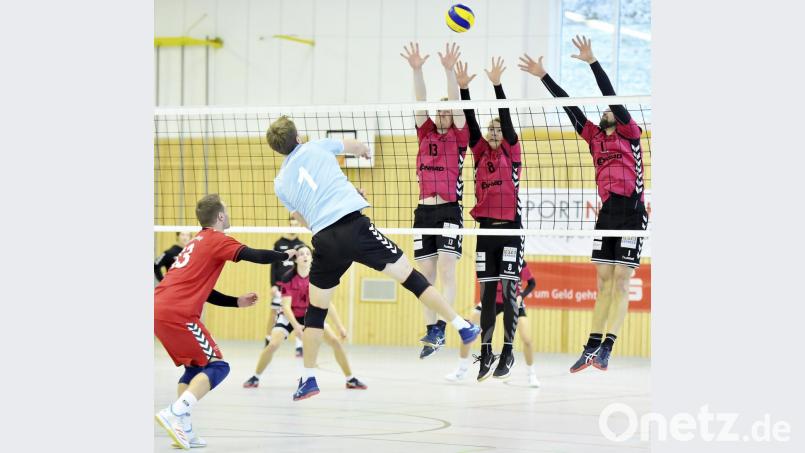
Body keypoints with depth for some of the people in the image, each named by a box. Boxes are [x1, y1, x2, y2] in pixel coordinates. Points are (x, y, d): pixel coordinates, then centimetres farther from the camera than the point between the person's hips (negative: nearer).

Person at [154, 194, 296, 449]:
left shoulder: (196, 243, 27)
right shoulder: (217, 240, 0)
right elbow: (255, 256, -10)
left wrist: (237, 302, 27)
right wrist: (286, 255, 6)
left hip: (159, 310, 9)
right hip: (178, 314, -9)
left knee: (194, 366, 19)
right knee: (217, 367, -4)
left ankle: (183, 429, 5)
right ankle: (176, 414, -22)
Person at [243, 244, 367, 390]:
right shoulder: (288, 278, -23)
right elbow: (286, 306, -26)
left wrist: (340, 326, -14)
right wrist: (296, 326, -40)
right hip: (289, 317, -3)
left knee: (335, 341, -9)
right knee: (273, 345, -23)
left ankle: (350, 379, 5)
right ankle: (255, 378, -2)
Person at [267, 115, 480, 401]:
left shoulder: (280, 183, 16)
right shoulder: (315, 147, 11)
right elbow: (356, 146, 31)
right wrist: (363, 150, 55)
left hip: (325, 242, 2)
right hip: (354, 225, -2)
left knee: (316, 309, 18)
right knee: (409, 276, 6)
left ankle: (308, 378, 18)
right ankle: (463, 327, 8)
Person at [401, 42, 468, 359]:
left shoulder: (459, 136, 4)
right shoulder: (426, 134, 14)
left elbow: (456, 103, -7)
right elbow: (421, 102, 4)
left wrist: (449, 70, -18)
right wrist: (416, 70, -9)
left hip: (449, 211, -5)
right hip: (424, 211, 5)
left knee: (447, 272, -13)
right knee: (426, 276, 5)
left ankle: (440, 329, -18)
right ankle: (431, 334, 9)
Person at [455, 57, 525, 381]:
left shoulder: (512, 152, 2)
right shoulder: (481, 153, 12)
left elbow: (506, 118, -9)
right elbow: (471, 121, 3)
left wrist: (497, 85, -18)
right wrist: (463, 87, -7)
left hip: (510, 229, -4)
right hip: (486, 229, 4)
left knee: (508, 292, -6)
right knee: (486, 293, 5)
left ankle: (508, 352, -2)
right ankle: (486, 352, 10)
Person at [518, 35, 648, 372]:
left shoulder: (630, 133, 2)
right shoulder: (595, 136, 16)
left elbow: (612, 96, -9)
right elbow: (569, 106, 13)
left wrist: (593, 62, -15)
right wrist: (543, 76, 10)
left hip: (632, 212, -6)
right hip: (607, 212, 6)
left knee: (620, 282, -7)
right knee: (603, 283, 6)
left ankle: (607, 348, -11)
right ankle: (592, 348, 5)